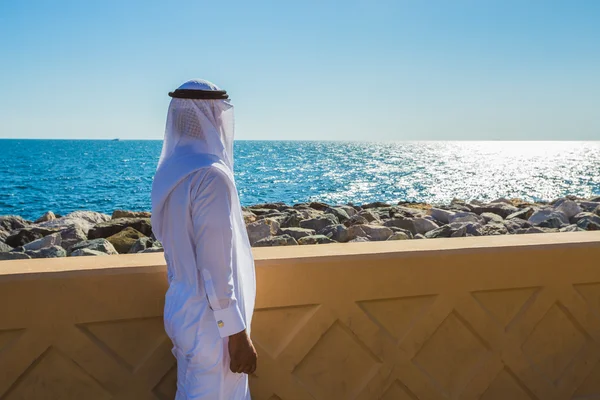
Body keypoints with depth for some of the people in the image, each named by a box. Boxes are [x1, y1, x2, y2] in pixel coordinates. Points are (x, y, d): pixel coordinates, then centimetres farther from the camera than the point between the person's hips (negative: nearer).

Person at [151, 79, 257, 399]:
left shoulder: (169, 171, 4)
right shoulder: (210, 175, -23)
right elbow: (216, 268, -23)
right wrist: (238, 335, -16)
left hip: (181, 310, 8)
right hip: (211, 320, -8)